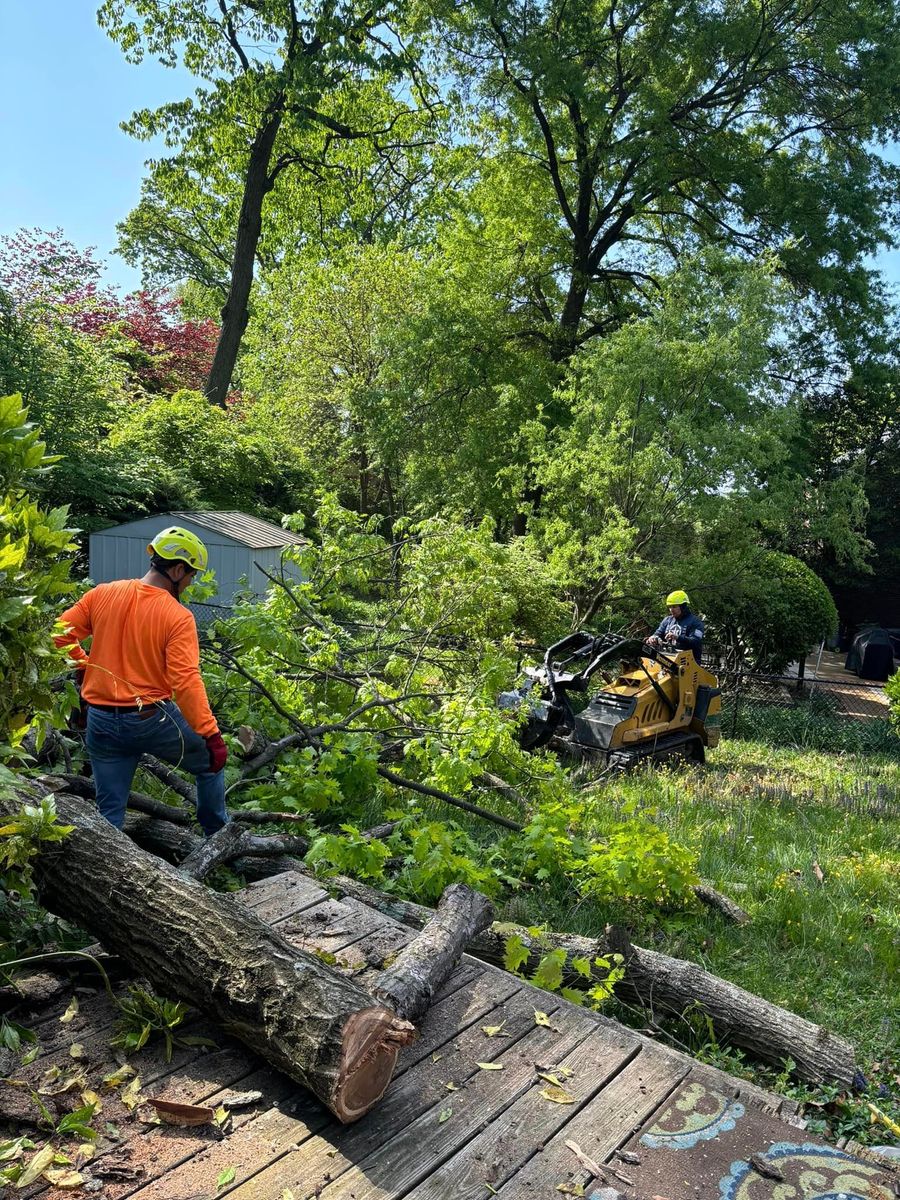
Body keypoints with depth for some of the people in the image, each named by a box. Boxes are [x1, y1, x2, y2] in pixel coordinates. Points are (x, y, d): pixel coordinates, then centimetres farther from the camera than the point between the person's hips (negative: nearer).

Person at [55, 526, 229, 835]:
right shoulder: (178, 617, -16)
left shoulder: (102, 594, -1)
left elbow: (61, 633, 4)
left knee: (109, 811, 13)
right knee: (210, 763, 20)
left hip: (102, 722, 4)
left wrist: (85, 666, 20)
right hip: (153, 719, -4)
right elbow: (186, 682, -21)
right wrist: (212, 735, -18)